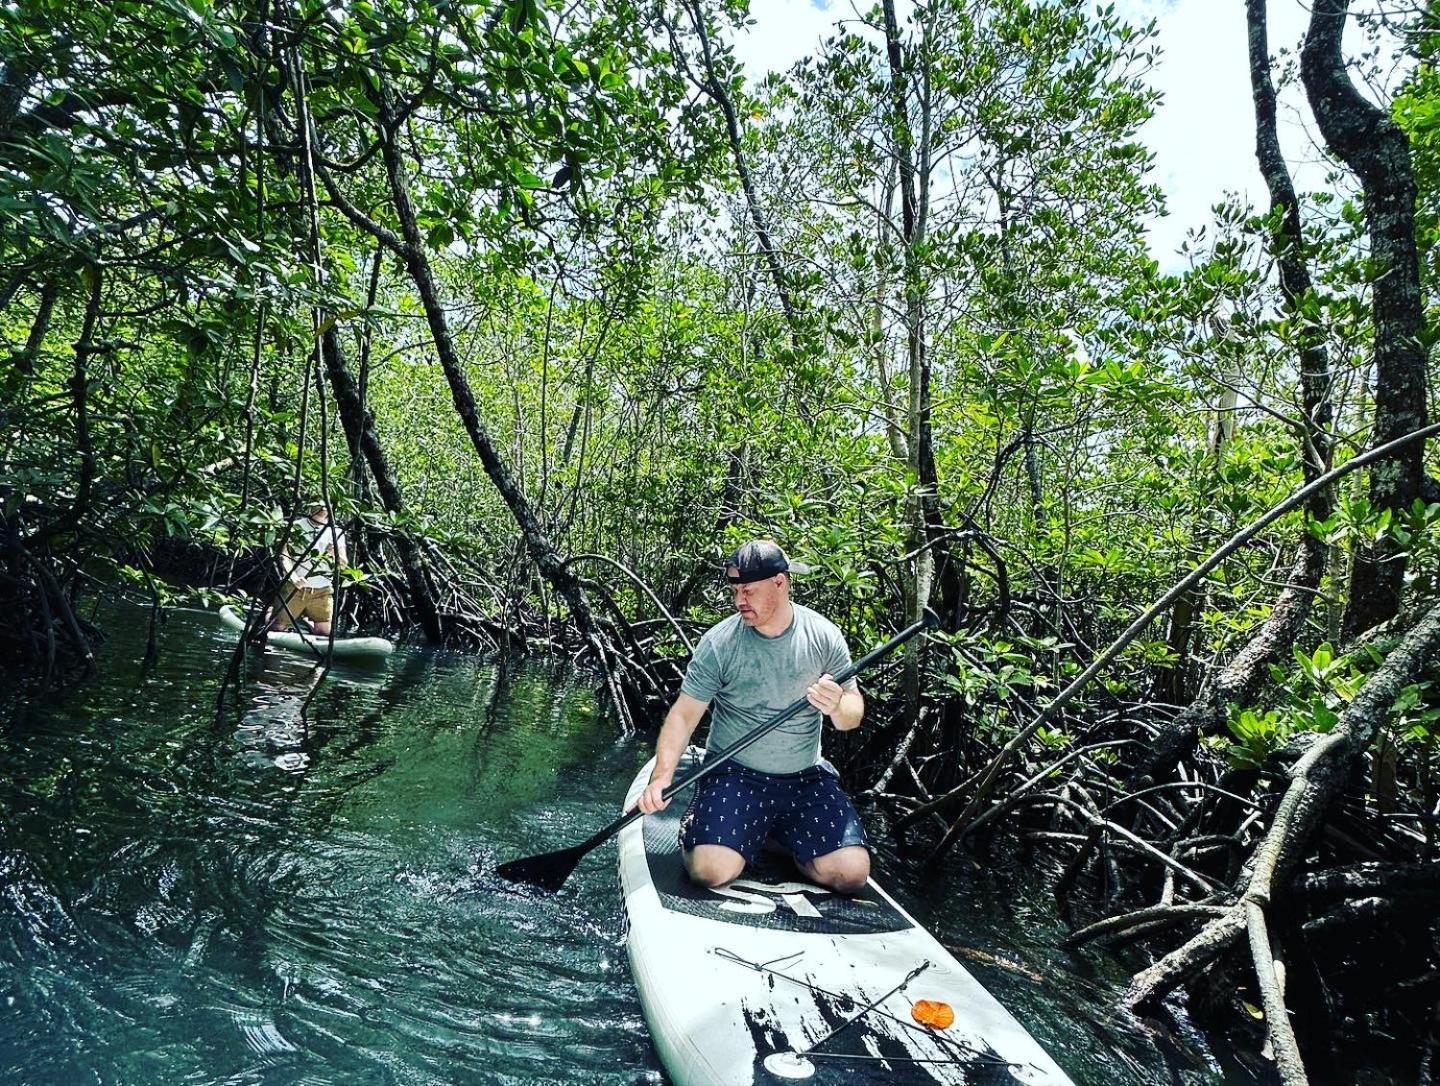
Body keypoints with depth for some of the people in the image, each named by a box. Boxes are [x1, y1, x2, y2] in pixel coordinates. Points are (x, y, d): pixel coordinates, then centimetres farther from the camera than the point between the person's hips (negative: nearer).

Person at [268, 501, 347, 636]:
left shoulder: (336, 533, 8)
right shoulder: (296, 527, 2)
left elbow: (344, 564, 3)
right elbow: (284, 555, -5)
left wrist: (336, 555, -19)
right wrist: (294, 578, -20)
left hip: (322, 591, 2)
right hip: (293, 588, -2)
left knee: (323, 632, -2)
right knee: (276, 629, -4)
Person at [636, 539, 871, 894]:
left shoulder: (823, 636, -4)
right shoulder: (718, 642, -10)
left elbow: (854, 715, -1)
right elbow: (684, 714, -9)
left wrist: (837, 707, -25)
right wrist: (661, 776, -23)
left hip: (805, 778, 2)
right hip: (734, 774, -2)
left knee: (852, 874, -12)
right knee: (710, 870, -23)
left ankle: (781, 834, 17)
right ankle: (695, 824, 13)